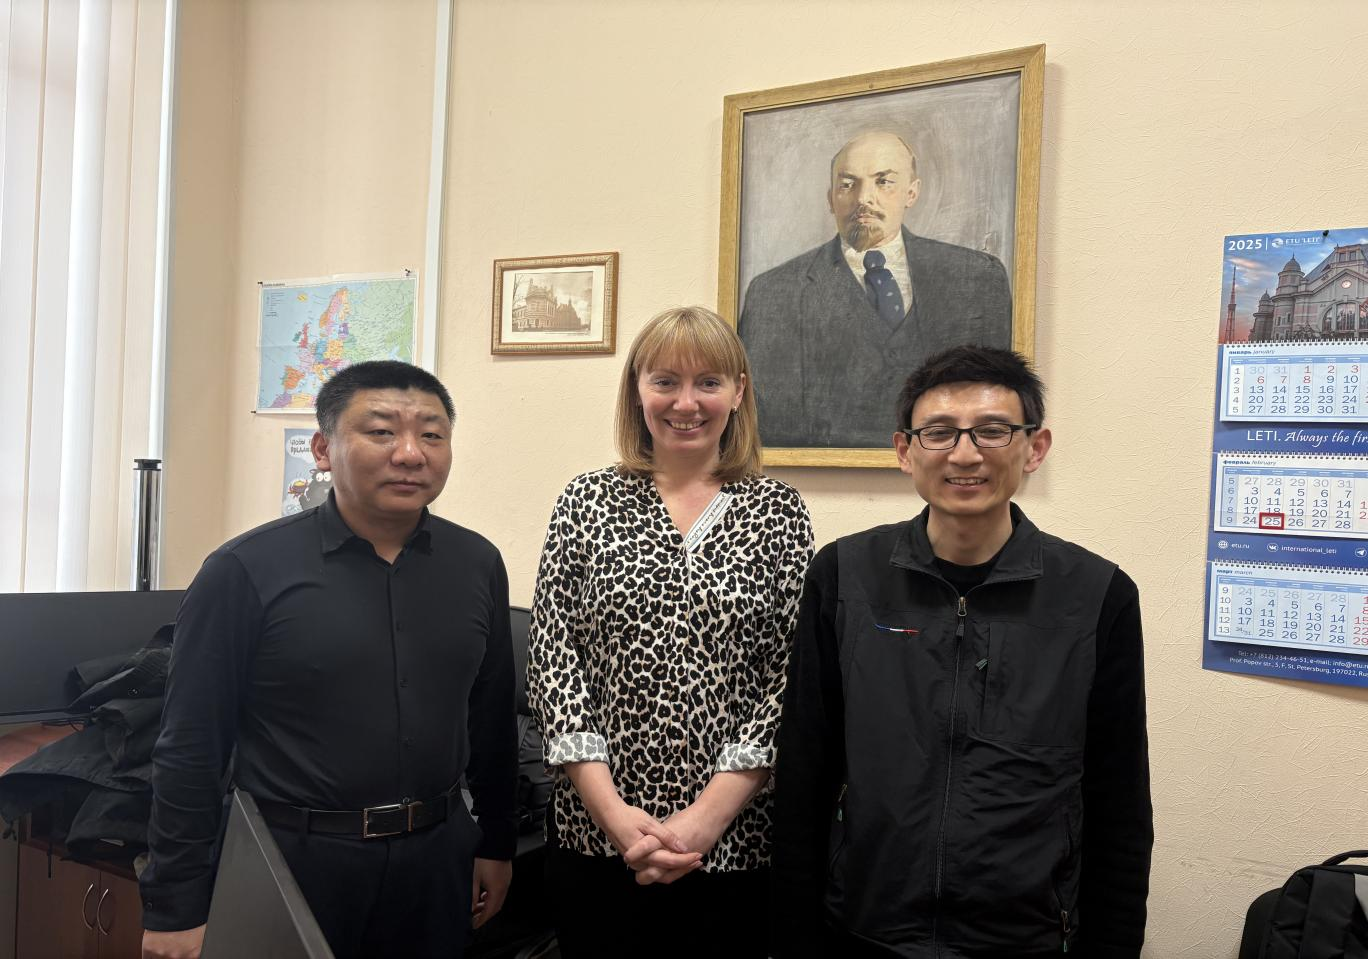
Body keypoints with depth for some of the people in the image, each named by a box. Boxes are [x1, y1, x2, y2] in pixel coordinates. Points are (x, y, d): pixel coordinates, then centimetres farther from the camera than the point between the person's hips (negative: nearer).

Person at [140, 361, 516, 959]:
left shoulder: (478, 564, 0)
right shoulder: (247, 571, -11)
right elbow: (191, 747, -8)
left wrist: (497, 843, 13)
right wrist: (175, 909, -5)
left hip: (435, 861, 4)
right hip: (288, 861, -3)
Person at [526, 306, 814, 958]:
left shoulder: (778, 512, 0)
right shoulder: (587, 502, 2)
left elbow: (790, 676, -5)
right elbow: (551, 658, -2)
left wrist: (709, 814, -12)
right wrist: (612, 811, -11)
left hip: (735, 839, 0)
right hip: (593, 833, 1)